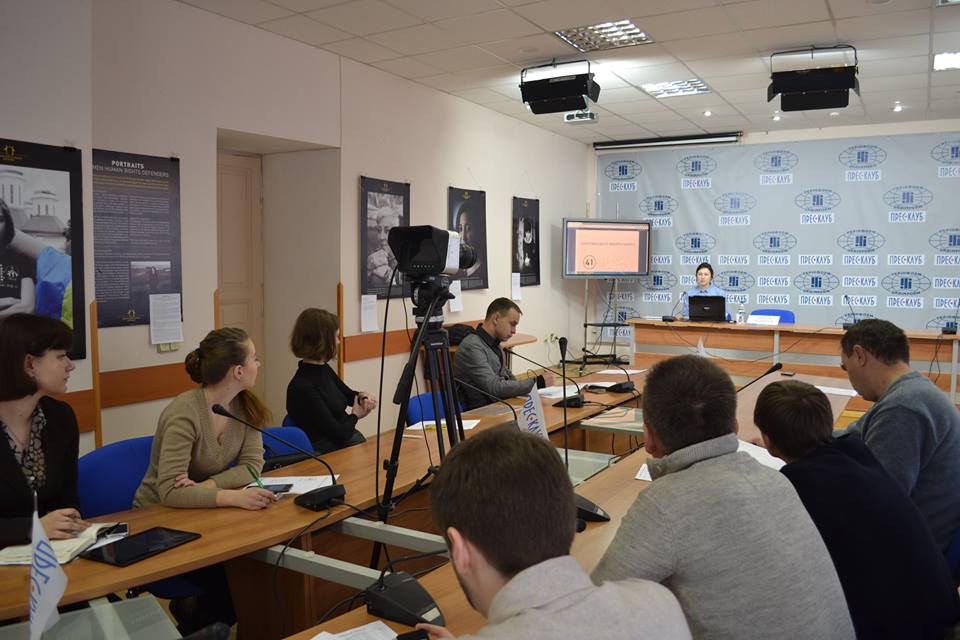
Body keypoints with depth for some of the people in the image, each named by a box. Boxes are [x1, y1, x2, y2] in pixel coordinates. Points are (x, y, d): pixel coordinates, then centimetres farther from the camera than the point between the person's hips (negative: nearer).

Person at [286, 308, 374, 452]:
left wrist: (363, 396, 1)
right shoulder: (302, 387, -22)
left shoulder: (324, 369, 5)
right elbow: (340, 434, -21)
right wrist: (355, 415, -1)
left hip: (349, 439, 9)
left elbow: (348, 394, 23)